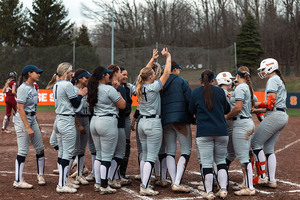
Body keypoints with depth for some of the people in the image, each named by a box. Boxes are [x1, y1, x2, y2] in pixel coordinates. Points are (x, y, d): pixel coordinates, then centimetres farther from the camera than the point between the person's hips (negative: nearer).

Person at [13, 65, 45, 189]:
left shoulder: (33, 88, 12)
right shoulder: (23, 88, -15)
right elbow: (20, 109, -19)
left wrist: (36, 125, 18)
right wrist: (28, 127, -24)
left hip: (32, 119, 9)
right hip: (22, 120, -9)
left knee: (40, 148, 10)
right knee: (23, 151, -7)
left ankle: (40, 175, 23)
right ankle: (18, 181, -3)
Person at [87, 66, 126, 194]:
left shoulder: (93, 89, 10)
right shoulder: (109, 89, -14)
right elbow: (123, 105, -10)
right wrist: (119, 95, 8)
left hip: (94, 121, 8)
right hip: (108, 122, -8)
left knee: (99, 155, 15)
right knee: (107, 156, -3)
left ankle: (97, 184, 18)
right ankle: (104, 187, -1)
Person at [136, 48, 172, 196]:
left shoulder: (139, 87, 5)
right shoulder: (153, 87, -14)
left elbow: (144, 72, 22)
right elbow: (167, 73, -9)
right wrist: (168, 57, 4)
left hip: (142, 122, 8)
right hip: (153, 123, -8)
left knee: (145, 155, 14)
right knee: (151, 157, -5)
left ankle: (143, 184, 17)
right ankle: (145, 188, -8)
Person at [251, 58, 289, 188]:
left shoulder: (273, 80, -7)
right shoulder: (280, 80, 23)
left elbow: (271, 102, -18)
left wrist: (257, 105, -5)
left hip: (274, 116, -10)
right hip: (283, 117, 10)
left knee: (256, 143, -4)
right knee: (269, 148, 10)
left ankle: (262, 177, -5)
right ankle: (271, 180, 8)